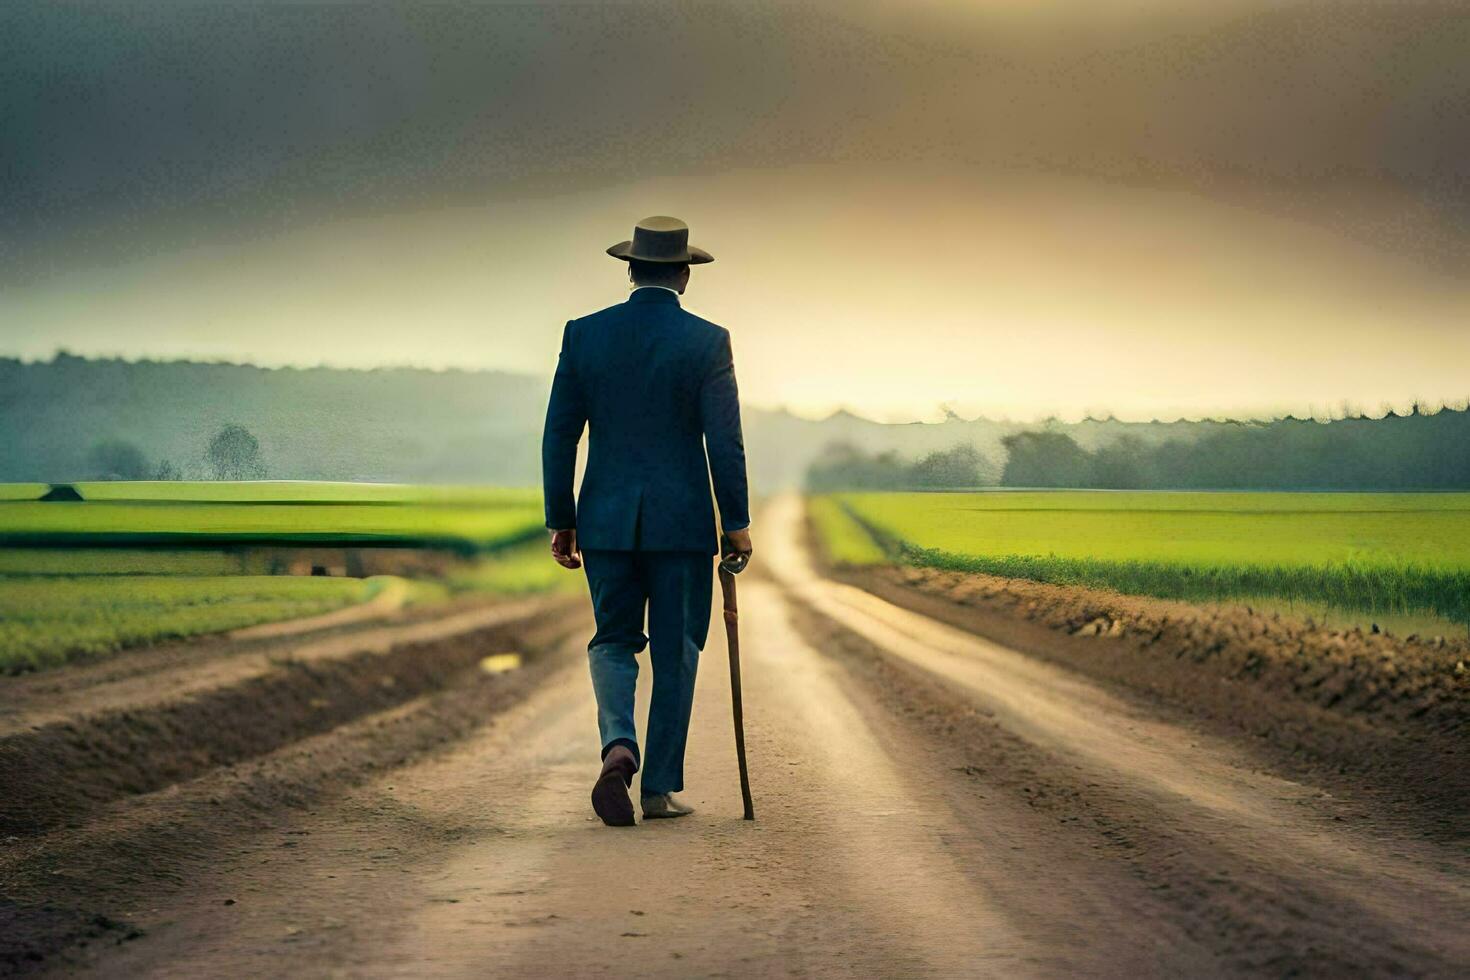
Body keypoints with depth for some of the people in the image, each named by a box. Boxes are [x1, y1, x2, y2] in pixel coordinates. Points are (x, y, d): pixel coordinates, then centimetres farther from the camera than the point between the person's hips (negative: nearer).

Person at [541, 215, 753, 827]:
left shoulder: (584, 334, 1)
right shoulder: (706, 341, -6)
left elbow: (559, 435, 2)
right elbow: (725, 441, -9)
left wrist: (560, 520, 9)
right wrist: (737, 523, 0)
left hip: (607, 522, 2)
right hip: (683, 523, -2)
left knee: (613, 643, 14)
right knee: (675, 655, 9)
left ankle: (618, 744, -13)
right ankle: (660, 787, 11)